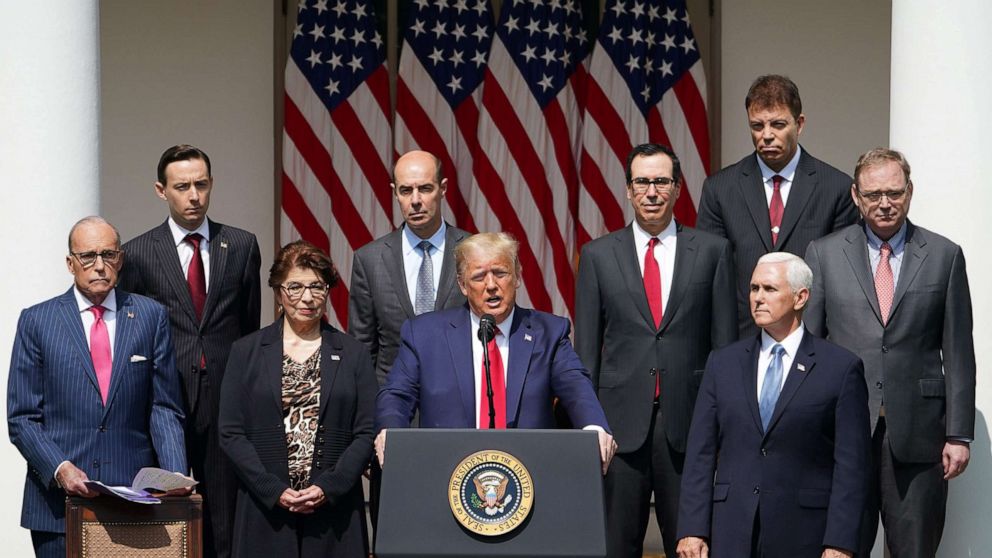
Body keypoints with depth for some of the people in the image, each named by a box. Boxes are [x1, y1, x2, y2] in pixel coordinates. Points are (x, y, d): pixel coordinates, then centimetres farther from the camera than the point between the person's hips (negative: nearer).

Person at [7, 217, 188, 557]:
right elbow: (22, 418, 1)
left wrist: (175, 475, -9)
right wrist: (60, 469, -15)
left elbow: (164, 409, 6)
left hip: (136, 499, 1)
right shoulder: (36, 321, 3)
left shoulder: (151, 316, 7)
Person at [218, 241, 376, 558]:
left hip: (334, 509, 0)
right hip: (264, 508, 0)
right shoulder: (246, 352, 7)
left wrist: (329, 487, -10)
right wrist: (274, 491, -9)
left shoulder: (353, 354, 9)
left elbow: (366, 433, 3)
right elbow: (231, 433, 1)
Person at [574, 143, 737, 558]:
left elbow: (725, 342, 5)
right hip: (621, 423, 1)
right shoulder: (597, 255, 6)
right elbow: (586, 349, 7)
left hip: (688, 423, 0)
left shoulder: (712, 251, 5)